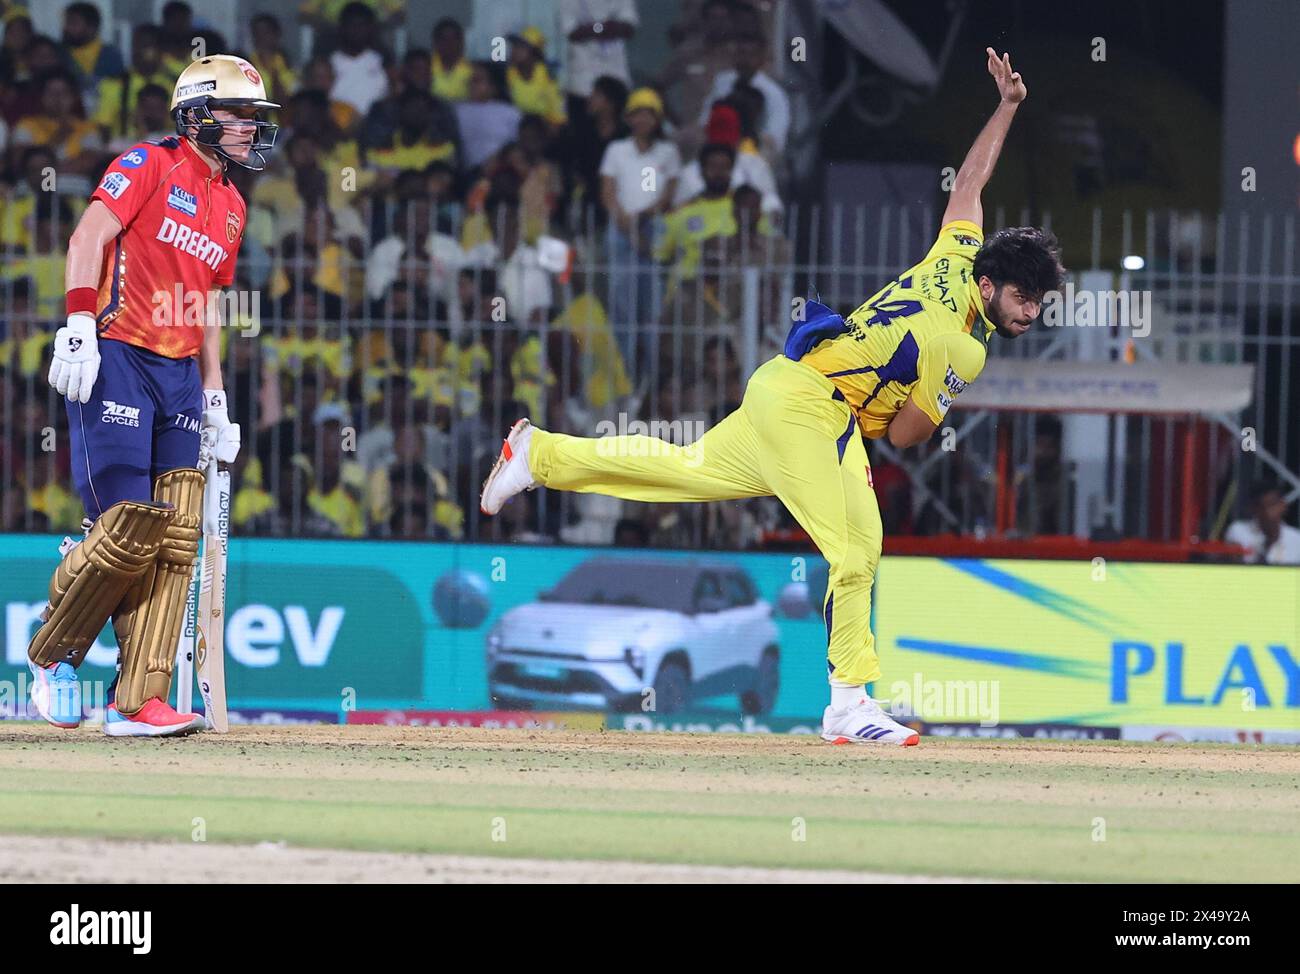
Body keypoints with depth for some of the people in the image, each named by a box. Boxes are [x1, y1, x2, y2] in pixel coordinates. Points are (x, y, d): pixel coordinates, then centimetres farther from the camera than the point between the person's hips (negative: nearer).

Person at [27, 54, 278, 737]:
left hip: (179, 374, 8)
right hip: (116, 359, -7)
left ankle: (138, 703, -3)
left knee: (175, 540, -3)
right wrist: (80, 325, -27)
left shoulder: (230, 206, 19)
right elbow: (91, 234, -15)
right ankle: (51, 655, 9)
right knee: (129, 530, -13)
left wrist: (214, 398, 19)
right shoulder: (150, 166, -3)